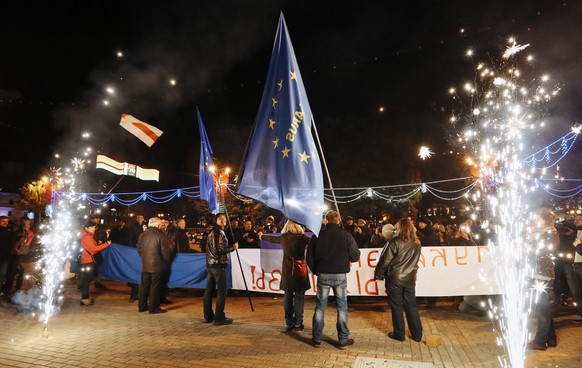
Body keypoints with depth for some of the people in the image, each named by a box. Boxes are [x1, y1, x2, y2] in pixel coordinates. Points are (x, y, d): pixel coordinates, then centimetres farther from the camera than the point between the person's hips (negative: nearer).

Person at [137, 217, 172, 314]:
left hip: (145, 265, 6)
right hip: (157, 265, -6)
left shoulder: (142, 235, 4)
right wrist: (167, 261, 2)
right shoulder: (161, 235, -15)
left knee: (144, 285, 15)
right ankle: (153, 308, 8)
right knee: (155, 286, 2)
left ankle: (142, 306, 25)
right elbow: (165, 251, -14)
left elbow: (139, 250, 12)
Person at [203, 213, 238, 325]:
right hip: (219, 265, -9)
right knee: (221, 291, -4)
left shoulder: (211, 232, 16)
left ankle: (208, 316, 18)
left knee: (209, 290, 11)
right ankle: (219, 317, -2)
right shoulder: (219, 232, -12)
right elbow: (219, 250, -21)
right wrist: (233, 247, -11)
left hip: (210, 264, 9)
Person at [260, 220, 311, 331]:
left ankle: (289, 323, 16)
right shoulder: (302, 237, -7)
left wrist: (262, 236, 38)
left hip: (287, 272, 3)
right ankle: (297, 324, 7)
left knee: (288, 298, 10)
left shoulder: (283, 237, 2)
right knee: (299, 298, 4)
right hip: (299, 271, -3)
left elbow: (272, 238, 19)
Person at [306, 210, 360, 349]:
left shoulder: (317, 236, -3)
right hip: (340, 275, -1)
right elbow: (355, 256, -4)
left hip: (323, 275, 1)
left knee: (320, 307, 11)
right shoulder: (346, 235, -8)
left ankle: (316, 339, 17)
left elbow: (310, 258, 1)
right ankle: (343, 339, 17)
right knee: (342, 307, 11)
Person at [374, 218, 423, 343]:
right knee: (411, 306, 15)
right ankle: (417, 335, 22)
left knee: (397, 307, 7)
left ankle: (399, 334, 18)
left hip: (394, 279, -5)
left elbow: (384, 261, -13)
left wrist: (378, 275, -4)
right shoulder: (417, 244, 1)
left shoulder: (395, 242, -16)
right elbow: (413, 261, 12)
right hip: (410, 279, 5)